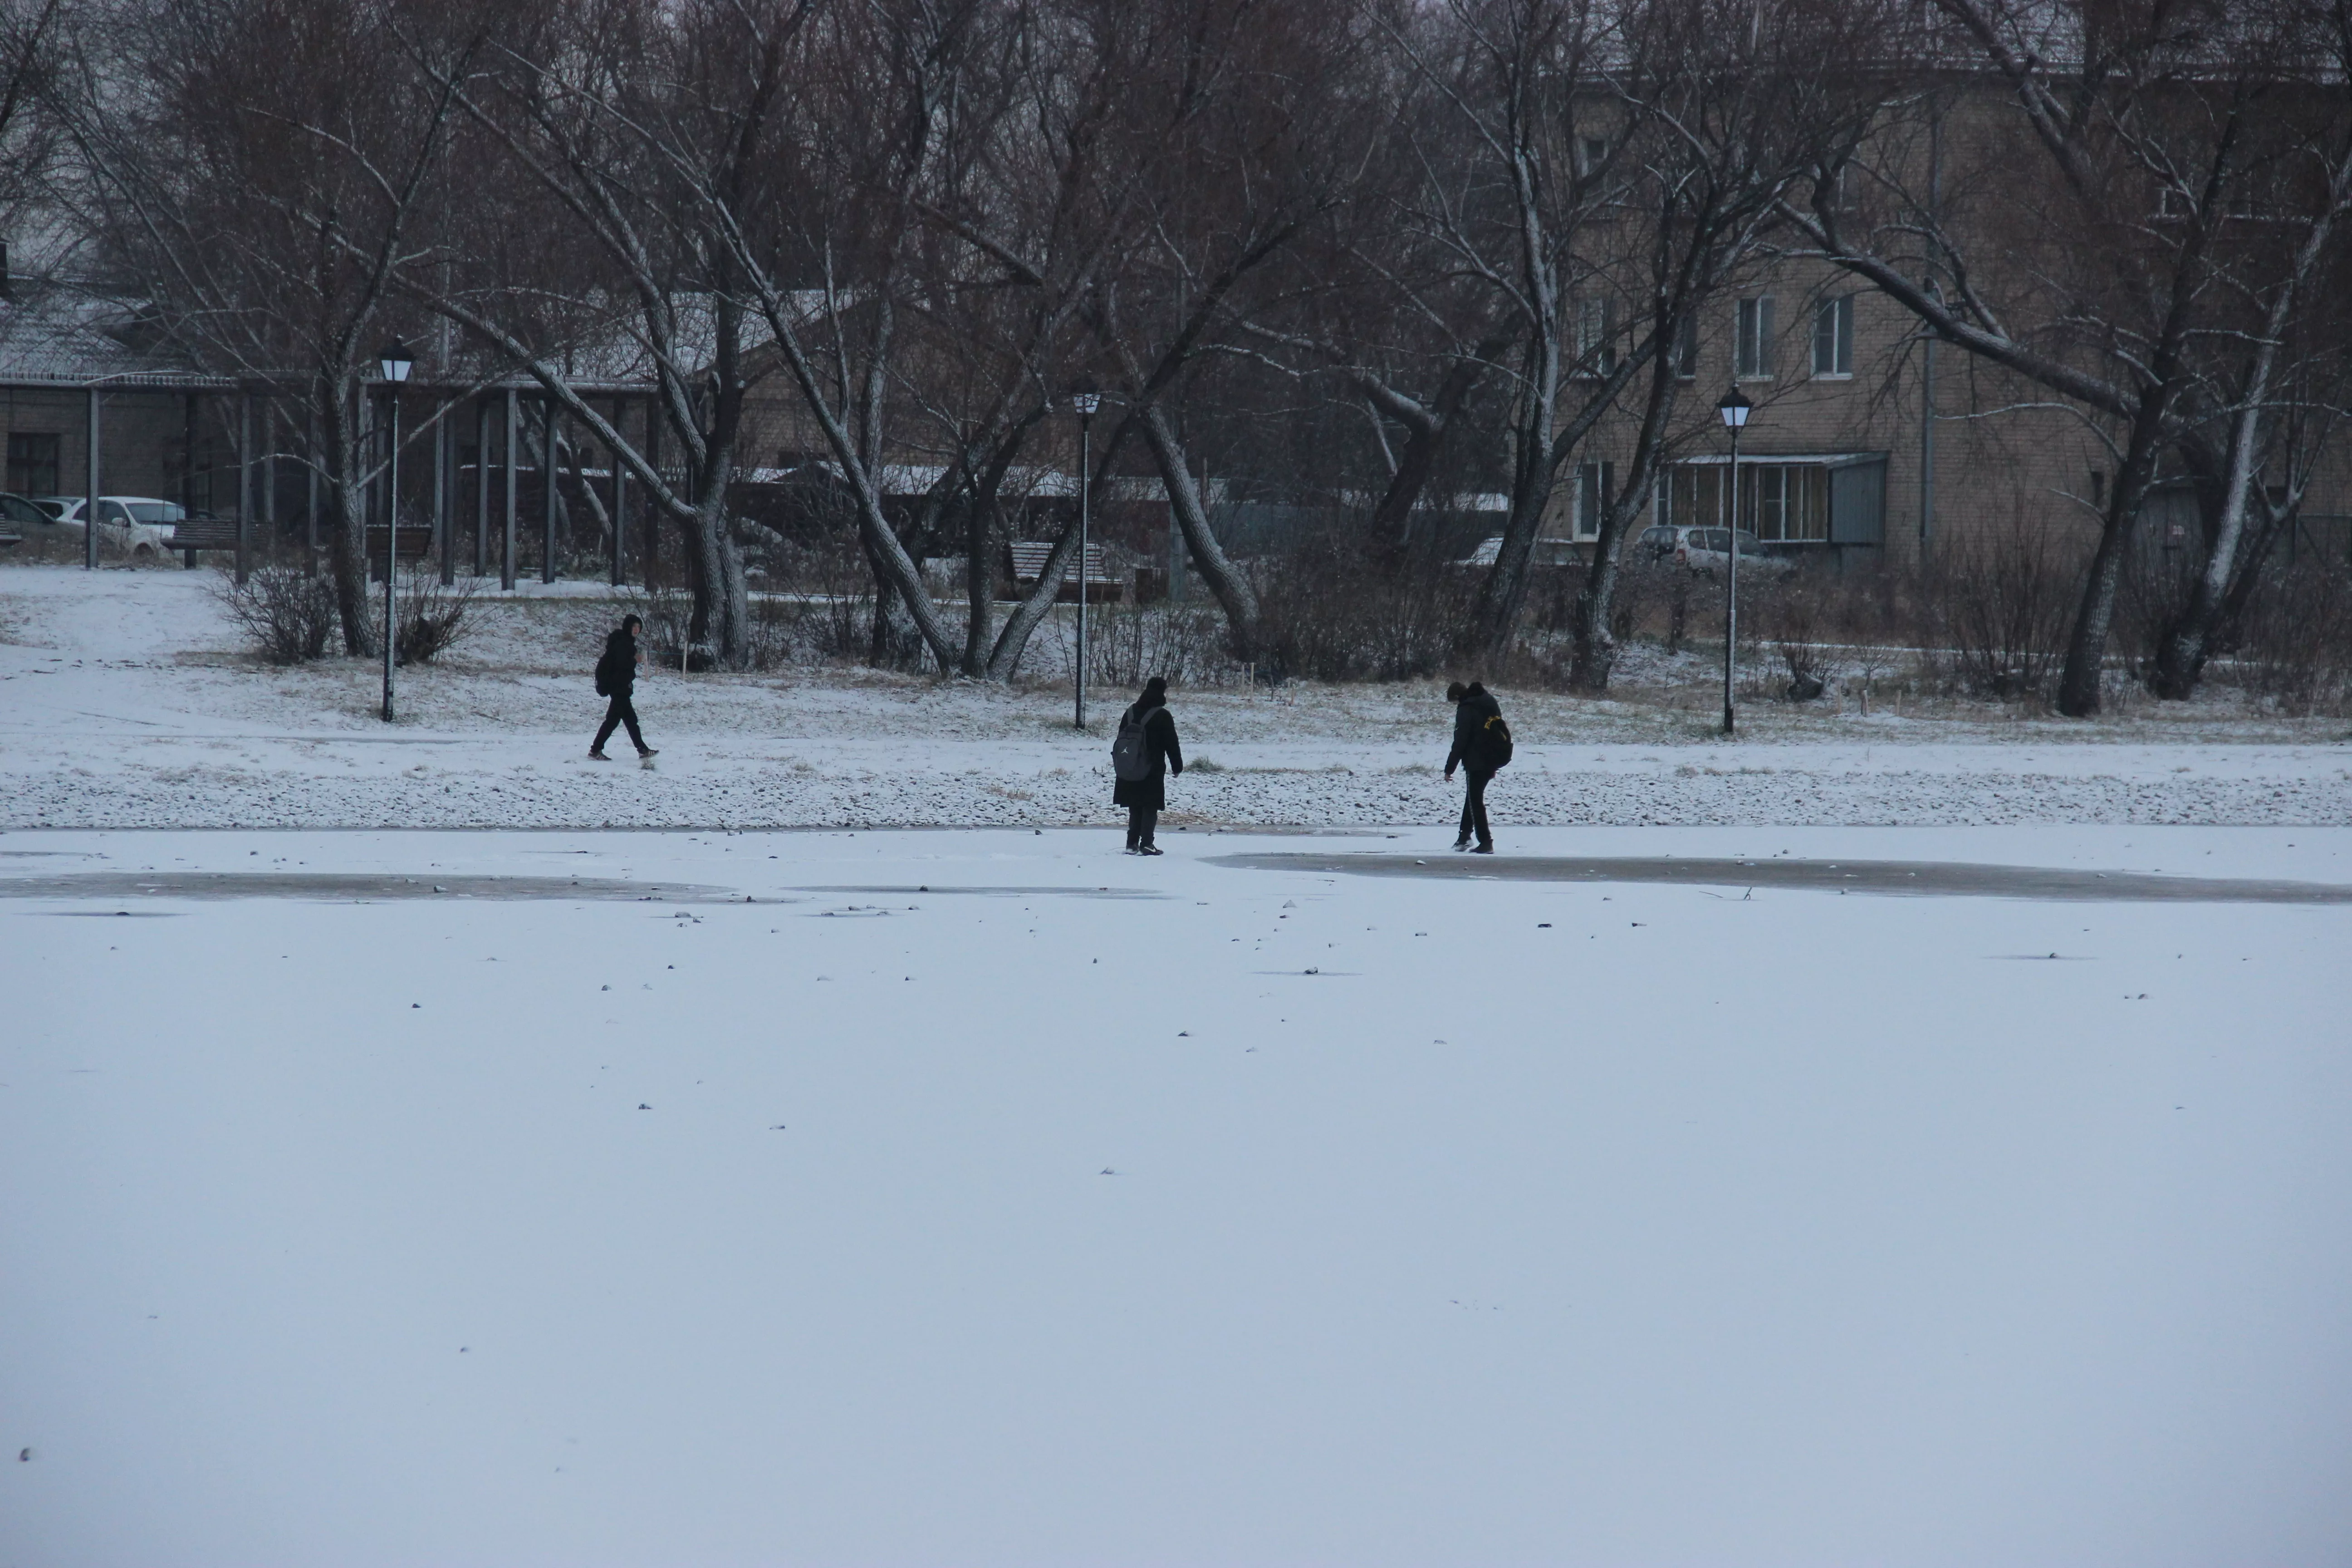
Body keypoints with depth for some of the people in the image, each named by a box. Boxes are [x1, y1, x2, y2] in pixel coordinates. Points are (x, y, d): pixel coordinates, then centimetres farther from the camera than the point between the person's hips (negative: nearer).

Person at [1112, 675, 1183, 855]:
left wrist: (1118, 763, 22)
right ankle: (1146, 843, -7)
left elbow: (1120, 740, 15)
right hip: (1153, 771, -5)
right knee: (1150, 807, -1)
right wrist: (1177, 766, 3)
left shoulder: (1130, 713, 9)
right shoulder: (1163, 716, -10)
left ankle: (1132, 842, 10)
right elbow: (1172, 745, -8)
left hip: (1129, 771, 5)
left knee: (1135, 808, 13)